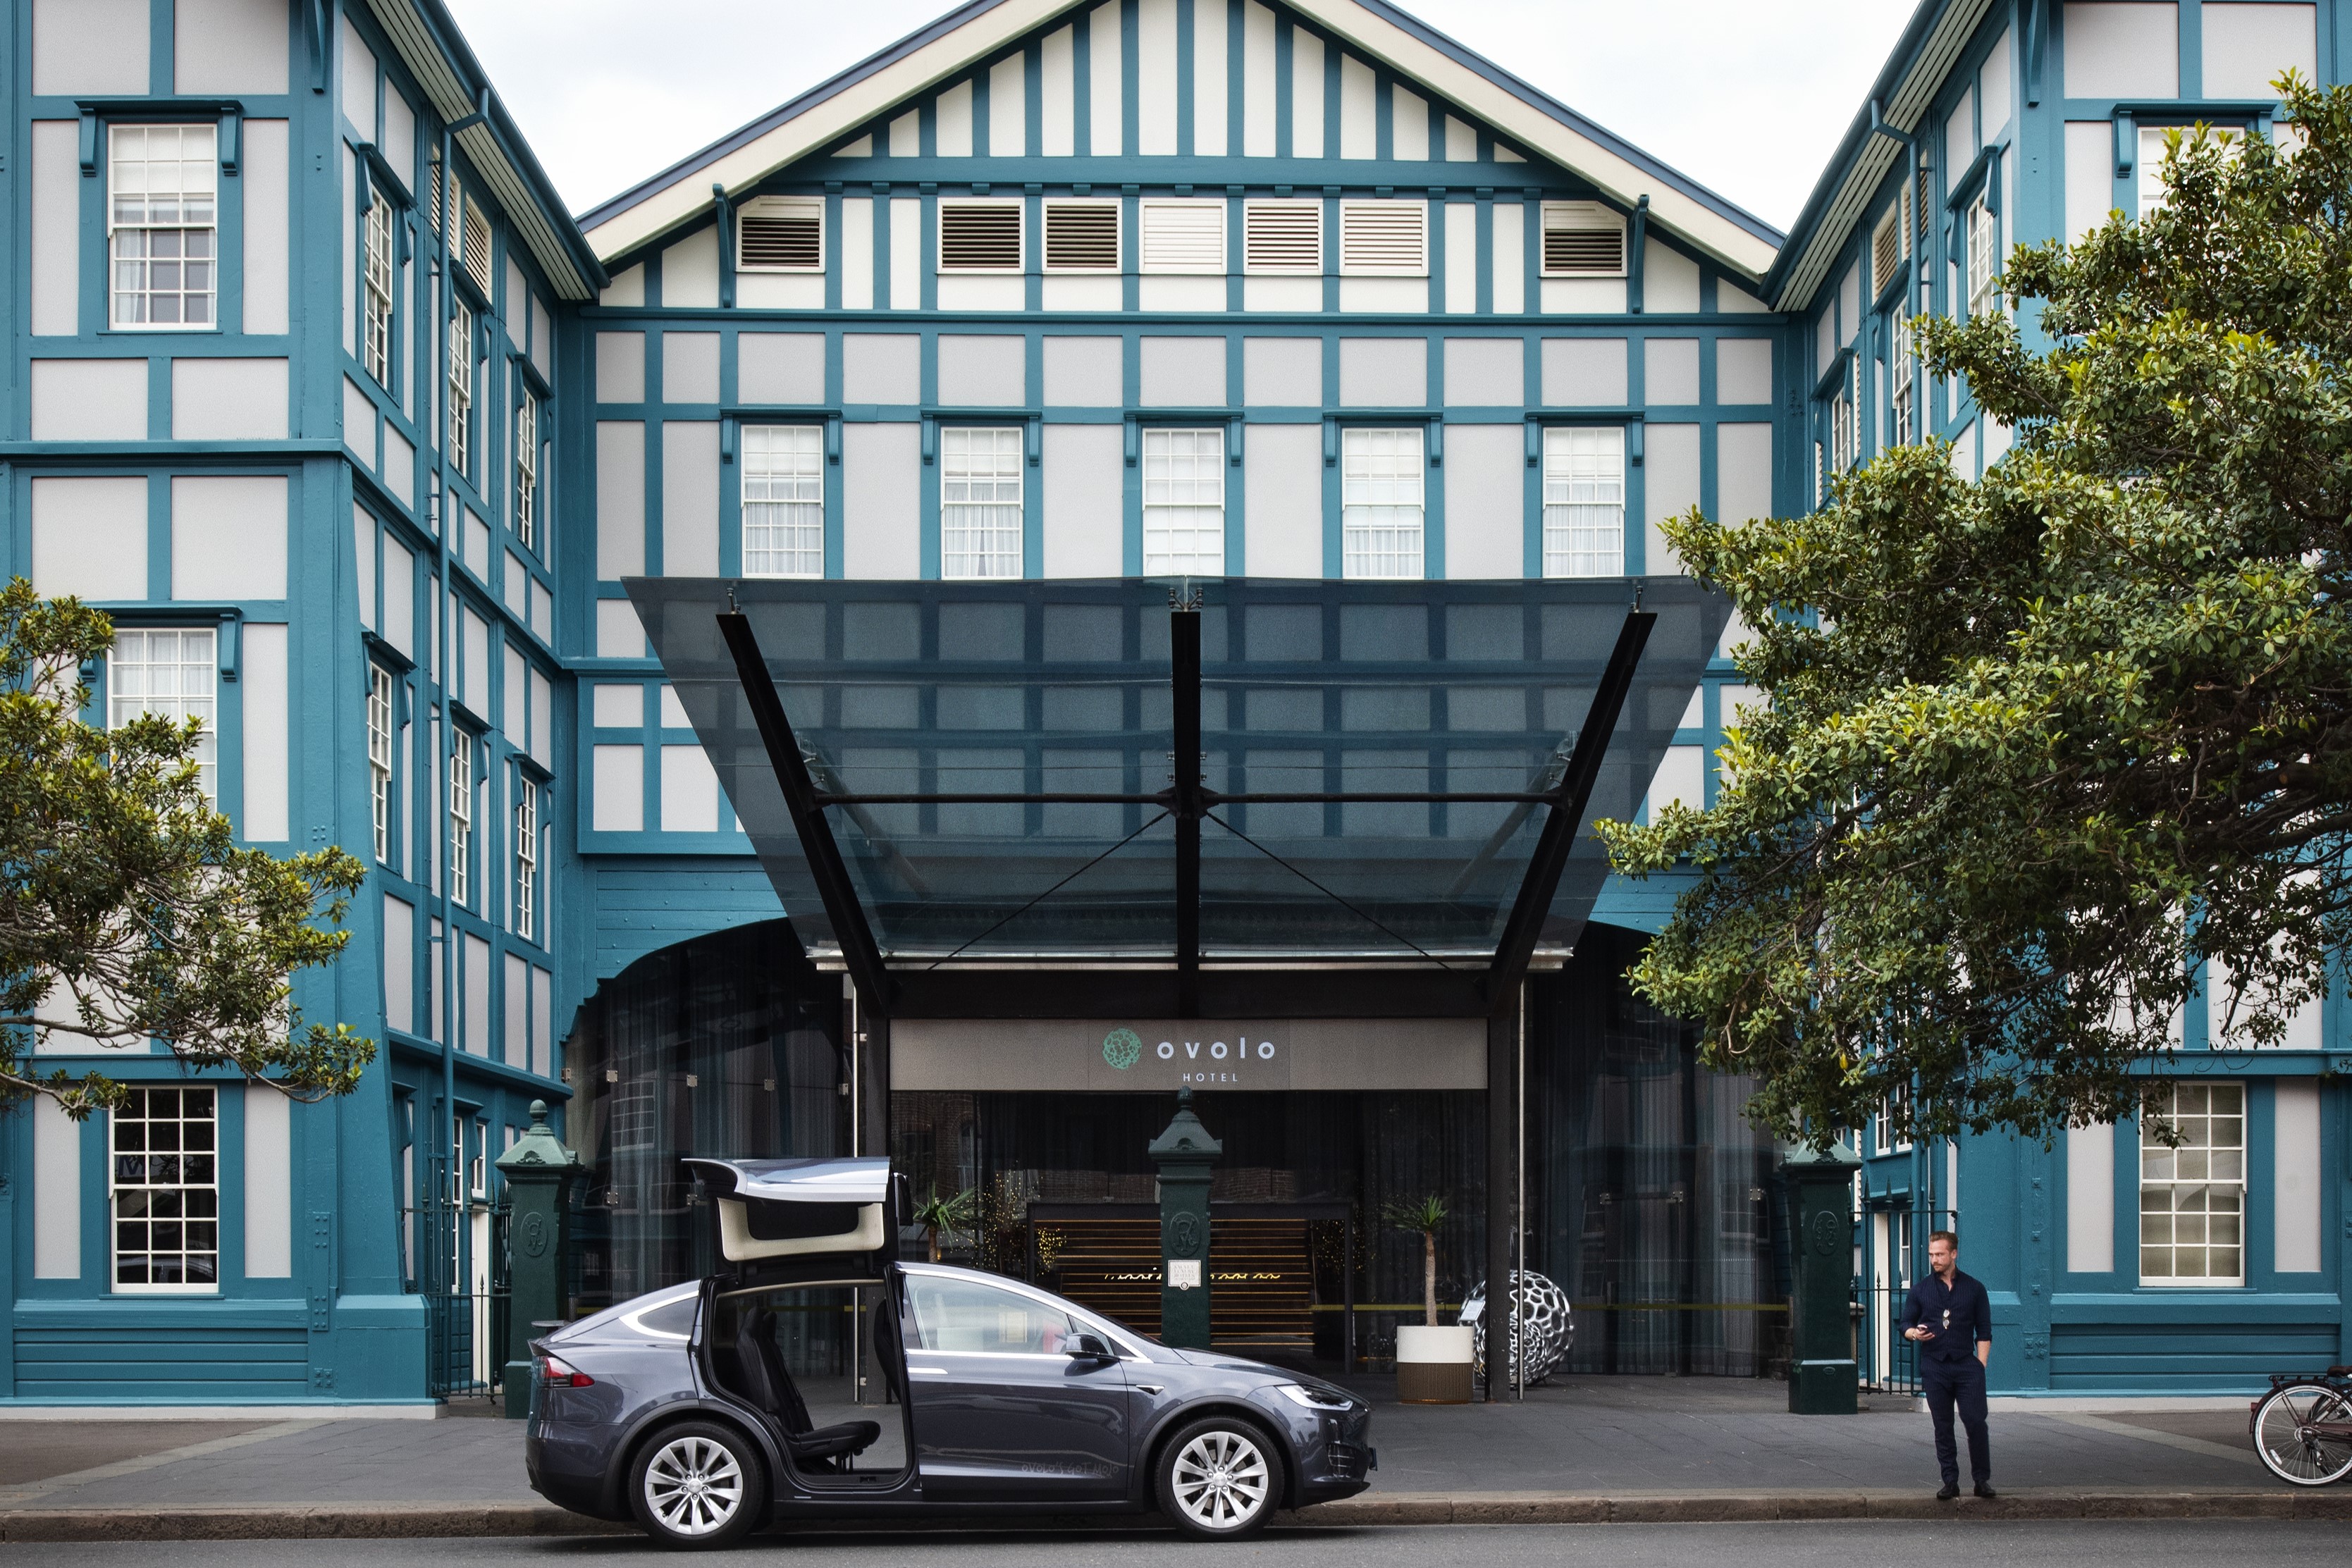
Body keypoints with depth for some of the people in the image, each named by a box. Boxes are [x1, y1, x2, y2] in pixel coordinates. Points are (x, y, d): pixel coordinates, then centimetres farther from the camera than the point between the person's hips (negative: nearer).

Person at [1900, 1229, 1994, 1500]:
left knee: (1975, 1422, -10)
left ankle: (1982, 1479, 1)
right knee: (1942, 1427, 3)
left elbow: (1984, 1332, 8)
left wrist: (1980, 1365, -2)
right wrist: (1914, 1333, -10)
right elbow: (1906, 1323, 14)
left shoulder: (1974, 1289, 9)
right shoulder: (1921, 1289, 12)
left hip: (1967, 1366, -2)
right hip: (1934, 1368, 2)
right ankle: (1950, 1482, 9)